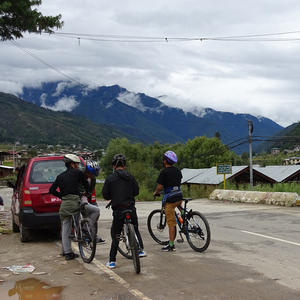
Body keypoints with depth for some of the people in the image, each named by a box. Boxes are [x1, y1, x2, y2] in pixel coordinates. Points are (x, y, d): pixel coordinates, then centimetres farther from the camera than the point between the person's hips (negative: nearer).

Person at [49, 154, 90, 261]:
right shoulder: (78, 173, 4)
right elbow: (86, 185, 14)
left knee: (65, 229, 10)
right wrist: (86, 192, 35)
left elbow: (51, 190, 13)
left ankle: (67, 253, 13)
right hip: (74, 202, -6)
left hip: (64, 205, 6)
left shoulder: (60, 176, 20)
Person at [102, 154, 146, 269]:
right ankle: (141, 250, 19)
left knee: (115, 236, 7)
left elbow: (105, 195, -2)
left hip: (118, 210, -2)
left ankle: (112, 261, 10)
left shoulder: (110, 178, -6)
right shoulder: (130, 177, 2)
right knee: (135, 229, 25)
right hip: (130, 208, 2)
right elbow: (136, 191, 9)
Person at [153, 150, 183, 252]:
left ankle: (171, 245, 5)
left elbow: (159, 187, -12)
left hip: (170, 199, -6)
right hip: (179, 196, 6)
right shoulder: (178, 171, 9)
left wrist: (156, 193, 9)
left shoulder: (164, 172, -11)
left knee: (171, 223, -1)